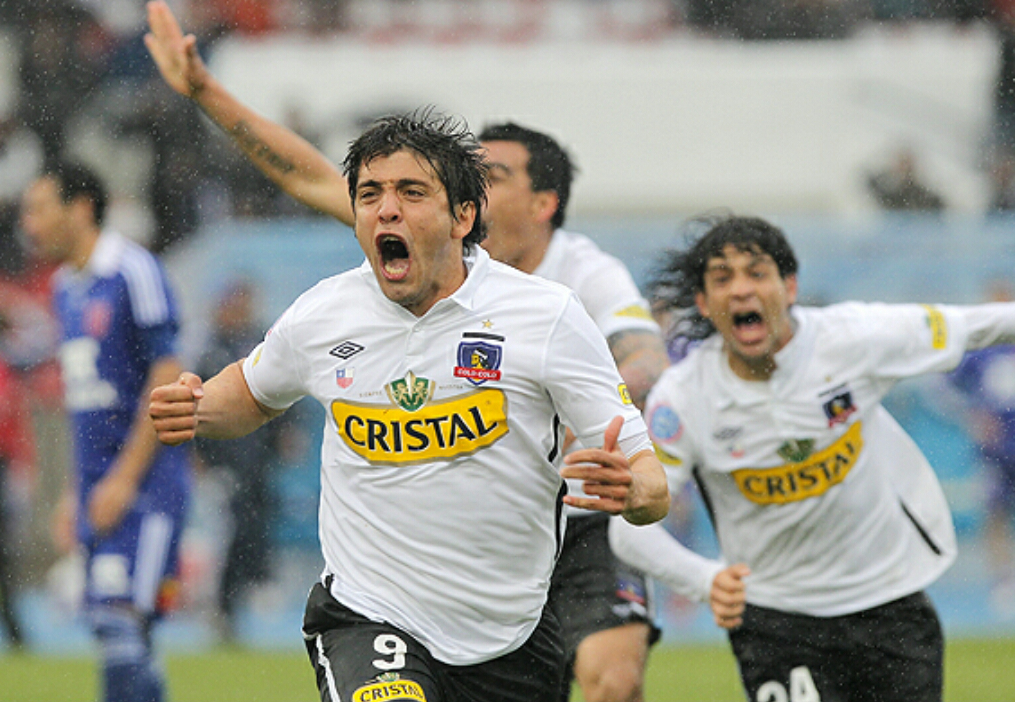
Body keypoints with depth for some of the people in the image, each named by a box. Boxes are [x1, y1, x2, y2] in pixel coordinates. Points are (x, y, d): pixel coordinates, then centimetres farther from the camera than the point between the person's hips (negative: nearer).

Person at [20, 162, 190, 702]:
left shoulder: (133, 273, -10)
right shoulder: (66, 287, 16)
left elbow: (167, 379, -14)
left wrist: (124, 478, -17)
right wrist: (78, 490, 19)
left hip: (144, 481, -8)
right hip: (101, 489, 8)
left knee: (121, 619, -17)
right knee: (113, 630, 6)